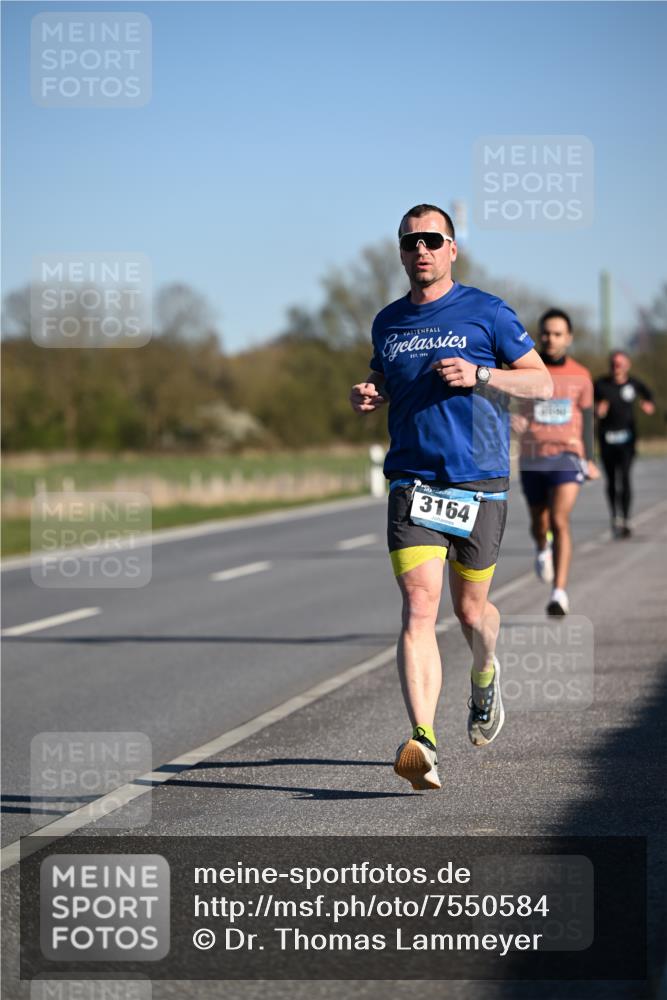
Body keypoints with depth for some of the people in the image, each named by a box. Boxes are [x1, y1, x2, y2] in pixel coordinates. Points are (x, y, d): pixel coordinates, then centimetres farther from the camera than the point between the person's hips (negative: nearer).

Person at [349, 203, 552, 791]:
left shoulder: (486, 313, 0)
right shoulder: (388, 322, 12)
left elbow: (542, 382, 1)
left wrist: (479, 374, -15)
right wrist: (366, 396, 4)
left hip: (479, 483, -2)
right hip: (412, 483, 2)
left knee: (470, 609, 10)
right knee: (419, 606, -15)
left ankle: (485, 676, 46)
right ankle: (424, 744, -25)